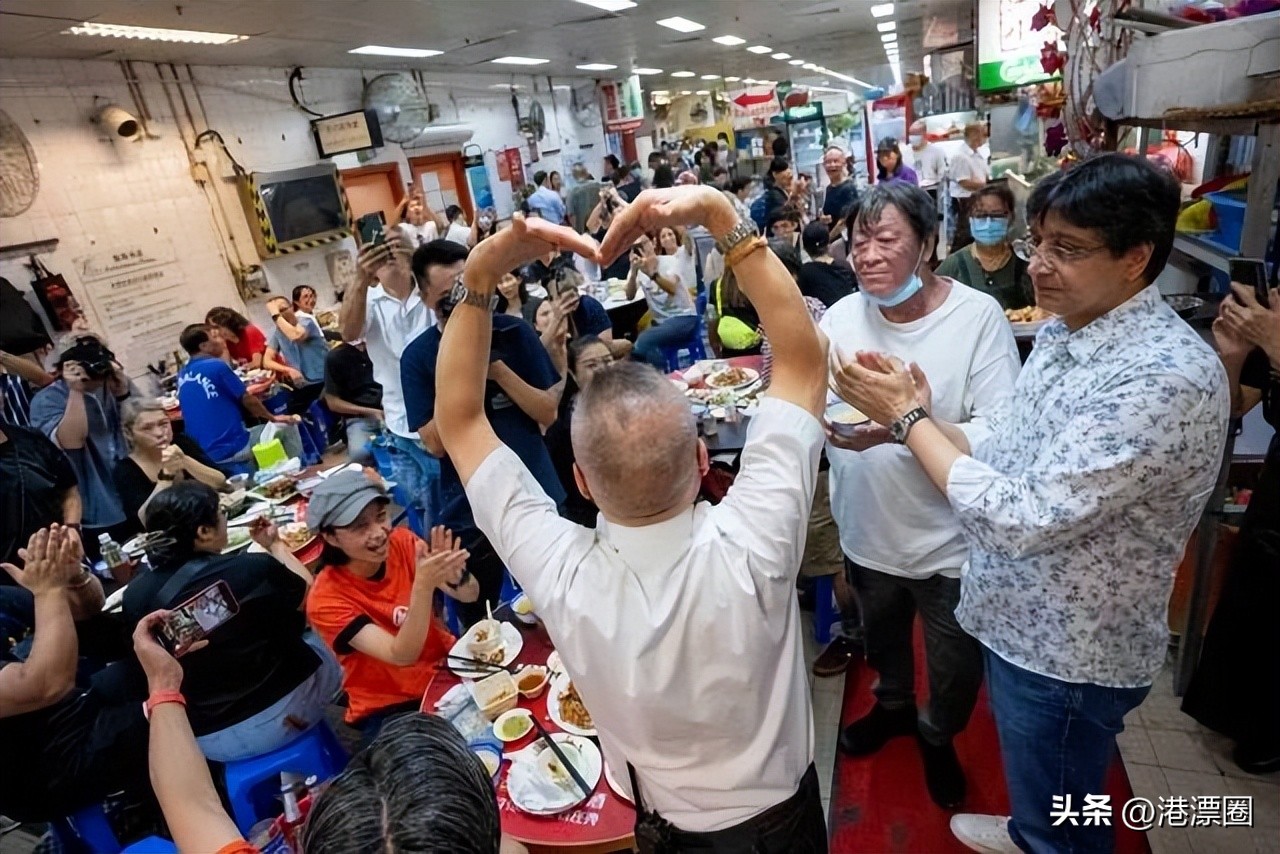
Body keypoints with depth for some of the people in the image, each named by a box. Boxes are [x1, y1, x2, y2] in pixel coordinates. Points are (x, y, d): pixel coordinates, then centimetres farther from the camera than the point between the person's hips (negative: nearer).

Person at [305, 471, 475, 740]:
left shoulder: (402, 542, -10)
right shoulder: (326, 599, -19)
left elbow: (470, 595, -11)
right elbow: (402, 655, -27)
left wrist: (456, 576, -34)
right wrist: (423, 585, -42)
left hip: (447, 667, 4)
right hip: (390, 707, -4)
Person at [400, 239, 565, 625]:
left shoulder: (514, 332, -6)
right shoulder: (418, 356, -6)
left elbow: (548, 413, -8)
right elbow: (436, 444, -11)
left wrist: (496, 367, -20)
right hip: (470, 510, 0)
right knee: (478, 627, 17)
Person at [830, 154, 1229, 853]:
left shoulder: (1167, 377, -30)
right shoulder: (1064, 331, -1)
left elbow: (1020, 519, -33)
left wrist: (908, 416, -25)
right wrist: (920, 415, -13)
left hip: (1067, 653, -8)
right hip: (1020, 620, 8)